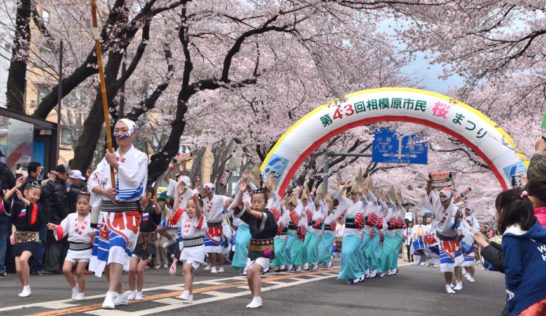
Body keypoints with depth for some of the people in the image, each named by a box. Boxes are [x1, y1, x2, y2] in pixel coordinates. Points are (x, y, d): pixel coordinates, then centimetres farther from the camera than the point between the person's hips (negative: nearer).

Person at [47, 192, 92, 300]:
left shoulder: (91, 218, -6)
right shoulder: (70, 217, 5)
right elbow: (61, 231, 4)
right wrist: (55, 228, -14)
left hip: (85, 249, -3)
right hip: (72, 249, 4)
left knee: (79, 271, -2)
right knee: (66, 269, -8)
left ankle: (81, 292, 20)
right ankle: (74, 286, 19)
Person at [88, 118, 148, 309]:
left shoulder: (140, 157, 0)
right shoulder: (108, 157, 14)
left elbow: (135, 180, -16)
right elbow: (92, 182, 10)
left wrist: (117, 164, -15)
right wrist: (104, 191, -10)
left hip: (128, 211, -6)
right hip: (107, 211, 6)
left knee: (118, 249, -23)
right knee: (105, 254, 7)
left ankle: (111, 295, -27)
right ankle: (121, 293, 22)